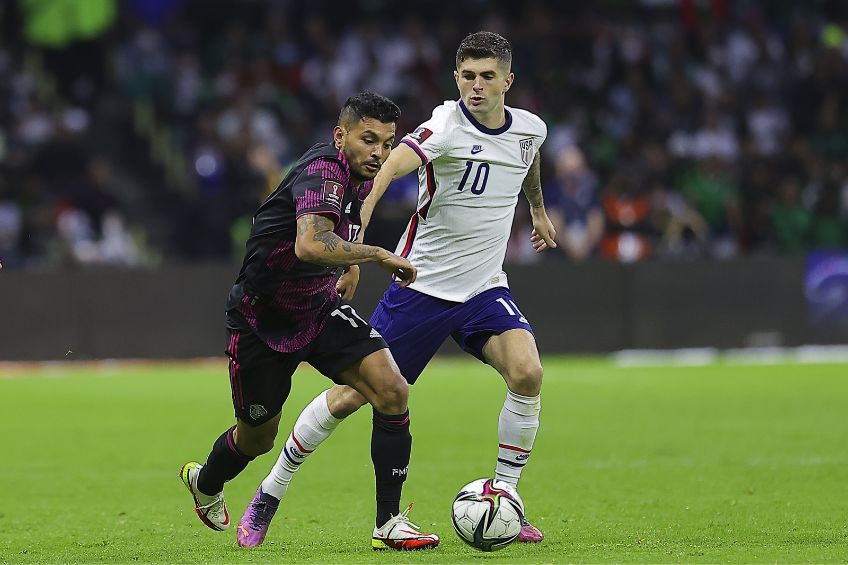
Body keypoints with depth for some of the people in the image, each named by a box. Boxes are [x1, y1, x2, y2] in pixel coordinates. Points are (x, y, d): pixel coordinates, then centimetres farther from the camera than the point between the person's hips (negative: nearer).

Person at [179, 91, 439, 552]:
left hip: (319, 308, 7)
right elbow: (310, 245, -47)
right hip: (262, 319, -7)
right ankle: (205, 482, 49)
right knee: (258, 436, 13)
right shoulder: (323, 172, -29)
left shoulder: (359, 177, 0)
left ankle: (389, 521, -10)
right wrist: (378, 255, -38)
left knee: (392, 391, -16)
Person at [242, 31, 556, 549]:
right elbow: (396, 162, -40)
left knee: (527, 373, -22)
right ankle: (271, 491, 20)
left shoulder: (529, 129, -1)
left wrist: (539, 209, 41)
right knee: (350, 395, 1)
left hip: (484, 290, 4)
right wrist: (360, 224, -58)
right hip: (421, 287, -4)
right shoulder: (447, 124, -20)